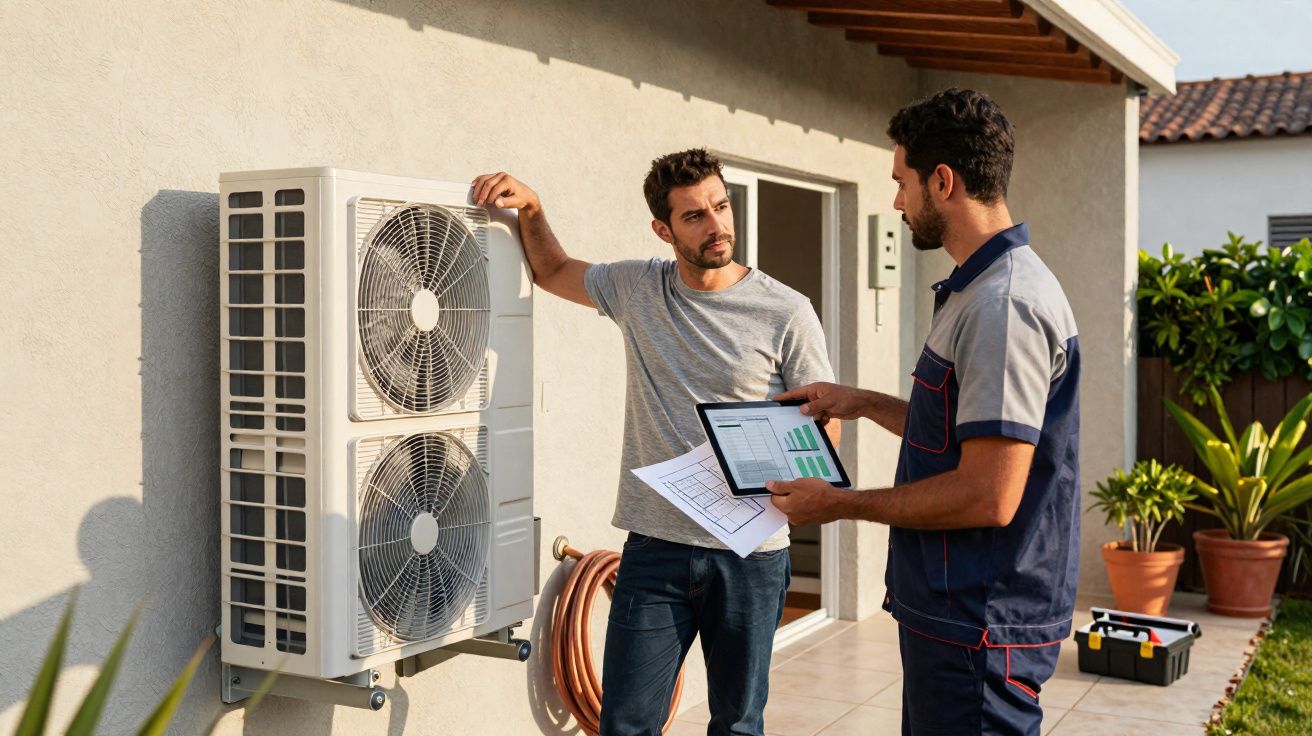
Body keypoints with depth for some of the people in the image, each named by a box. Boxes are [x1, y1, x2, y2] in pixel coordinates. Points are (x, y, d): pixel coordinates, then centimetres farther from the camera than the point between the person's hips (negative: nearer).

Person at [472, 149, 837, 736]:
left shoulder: (787, 314, -4)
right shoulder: (637, 288, 5)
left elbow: (824, 428, 0)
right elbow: (553, 272, 23)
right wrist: (530, 210, 6)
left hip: (750, 554, -1)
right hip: (656, 543, 2)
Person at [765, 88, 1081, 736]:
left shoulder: (1004, 305, -22)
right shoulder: (978, 290, 12)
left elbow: (989, 496, -26)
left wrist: (842, 504, -16)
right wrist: (865, 404, 20)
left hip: (979, 632, -10)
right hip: (951, 613, 10)